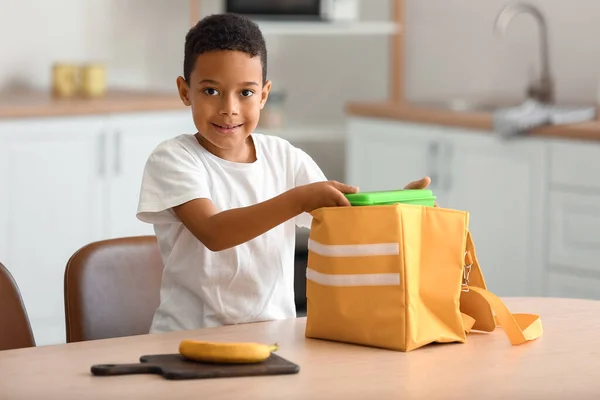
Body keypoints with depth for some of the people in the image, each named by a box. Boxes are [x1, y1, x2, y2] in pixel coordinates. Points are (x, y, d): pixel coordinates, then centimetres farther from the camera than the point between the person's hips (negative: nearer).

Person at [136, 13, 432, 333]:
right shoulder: (172, 159, -5)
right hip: (190, 337, -3)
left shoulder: (285, 158, 6)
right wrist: (298, 199, -31)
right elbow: (213, 232, -21)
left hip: (273, 333, 4)